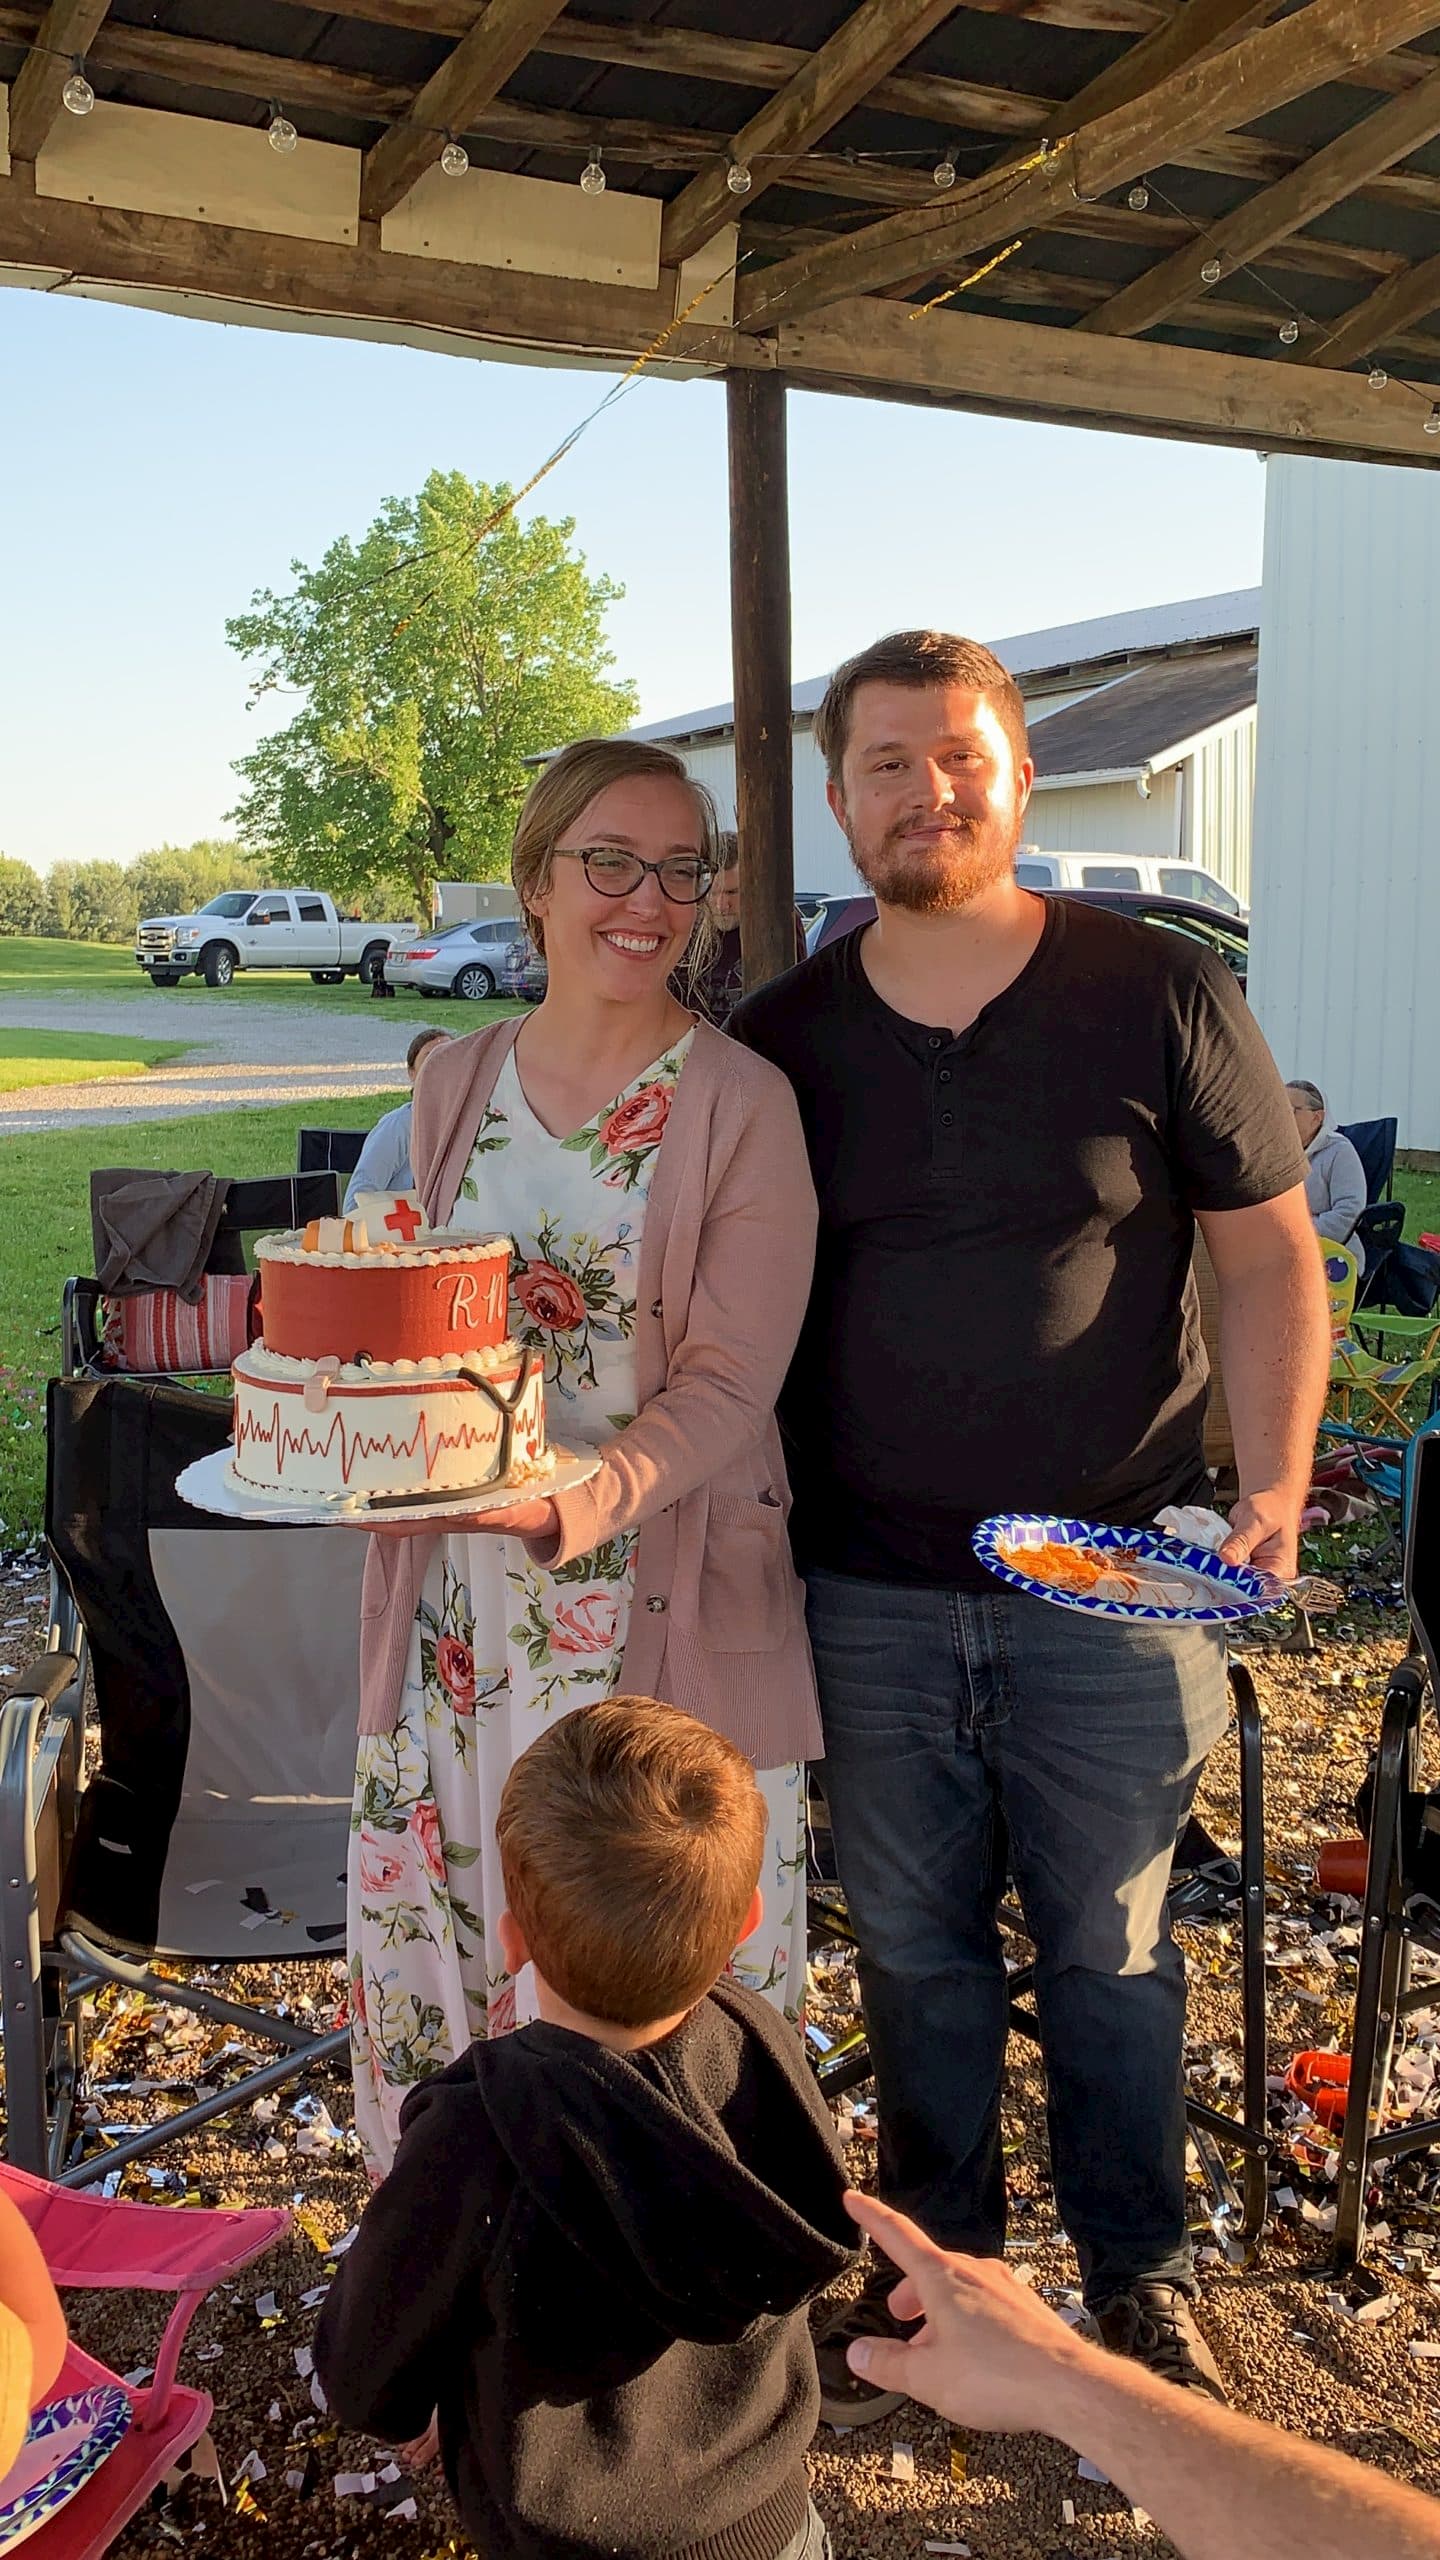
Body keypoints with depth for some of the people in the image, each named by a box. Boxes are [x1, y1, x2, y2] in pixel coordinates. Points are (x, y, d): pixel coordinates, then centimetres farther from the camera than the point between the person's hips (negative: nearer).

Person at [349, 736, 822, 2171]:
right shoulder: (455, 1087, 8)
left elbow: (731, 1378, -13)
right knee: (434, 1933, 12)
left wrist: (592, 1494, -29)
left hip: (662, 1609, -4)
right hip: (458, 1605, 5)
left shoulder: (741, 1107, -7)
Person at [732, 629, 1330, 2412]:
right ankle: (937, 2256, 38)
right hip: (868, 1596, 2)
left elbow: (1269, 1256, -1)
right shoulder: (780, 1041, 2)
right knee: (912, 1948, 16)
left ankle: (1138, 2274, 36)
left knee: (1108, 1948, 13)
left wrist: (1274, 1488, -13)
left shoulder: (1162, 998, -5)